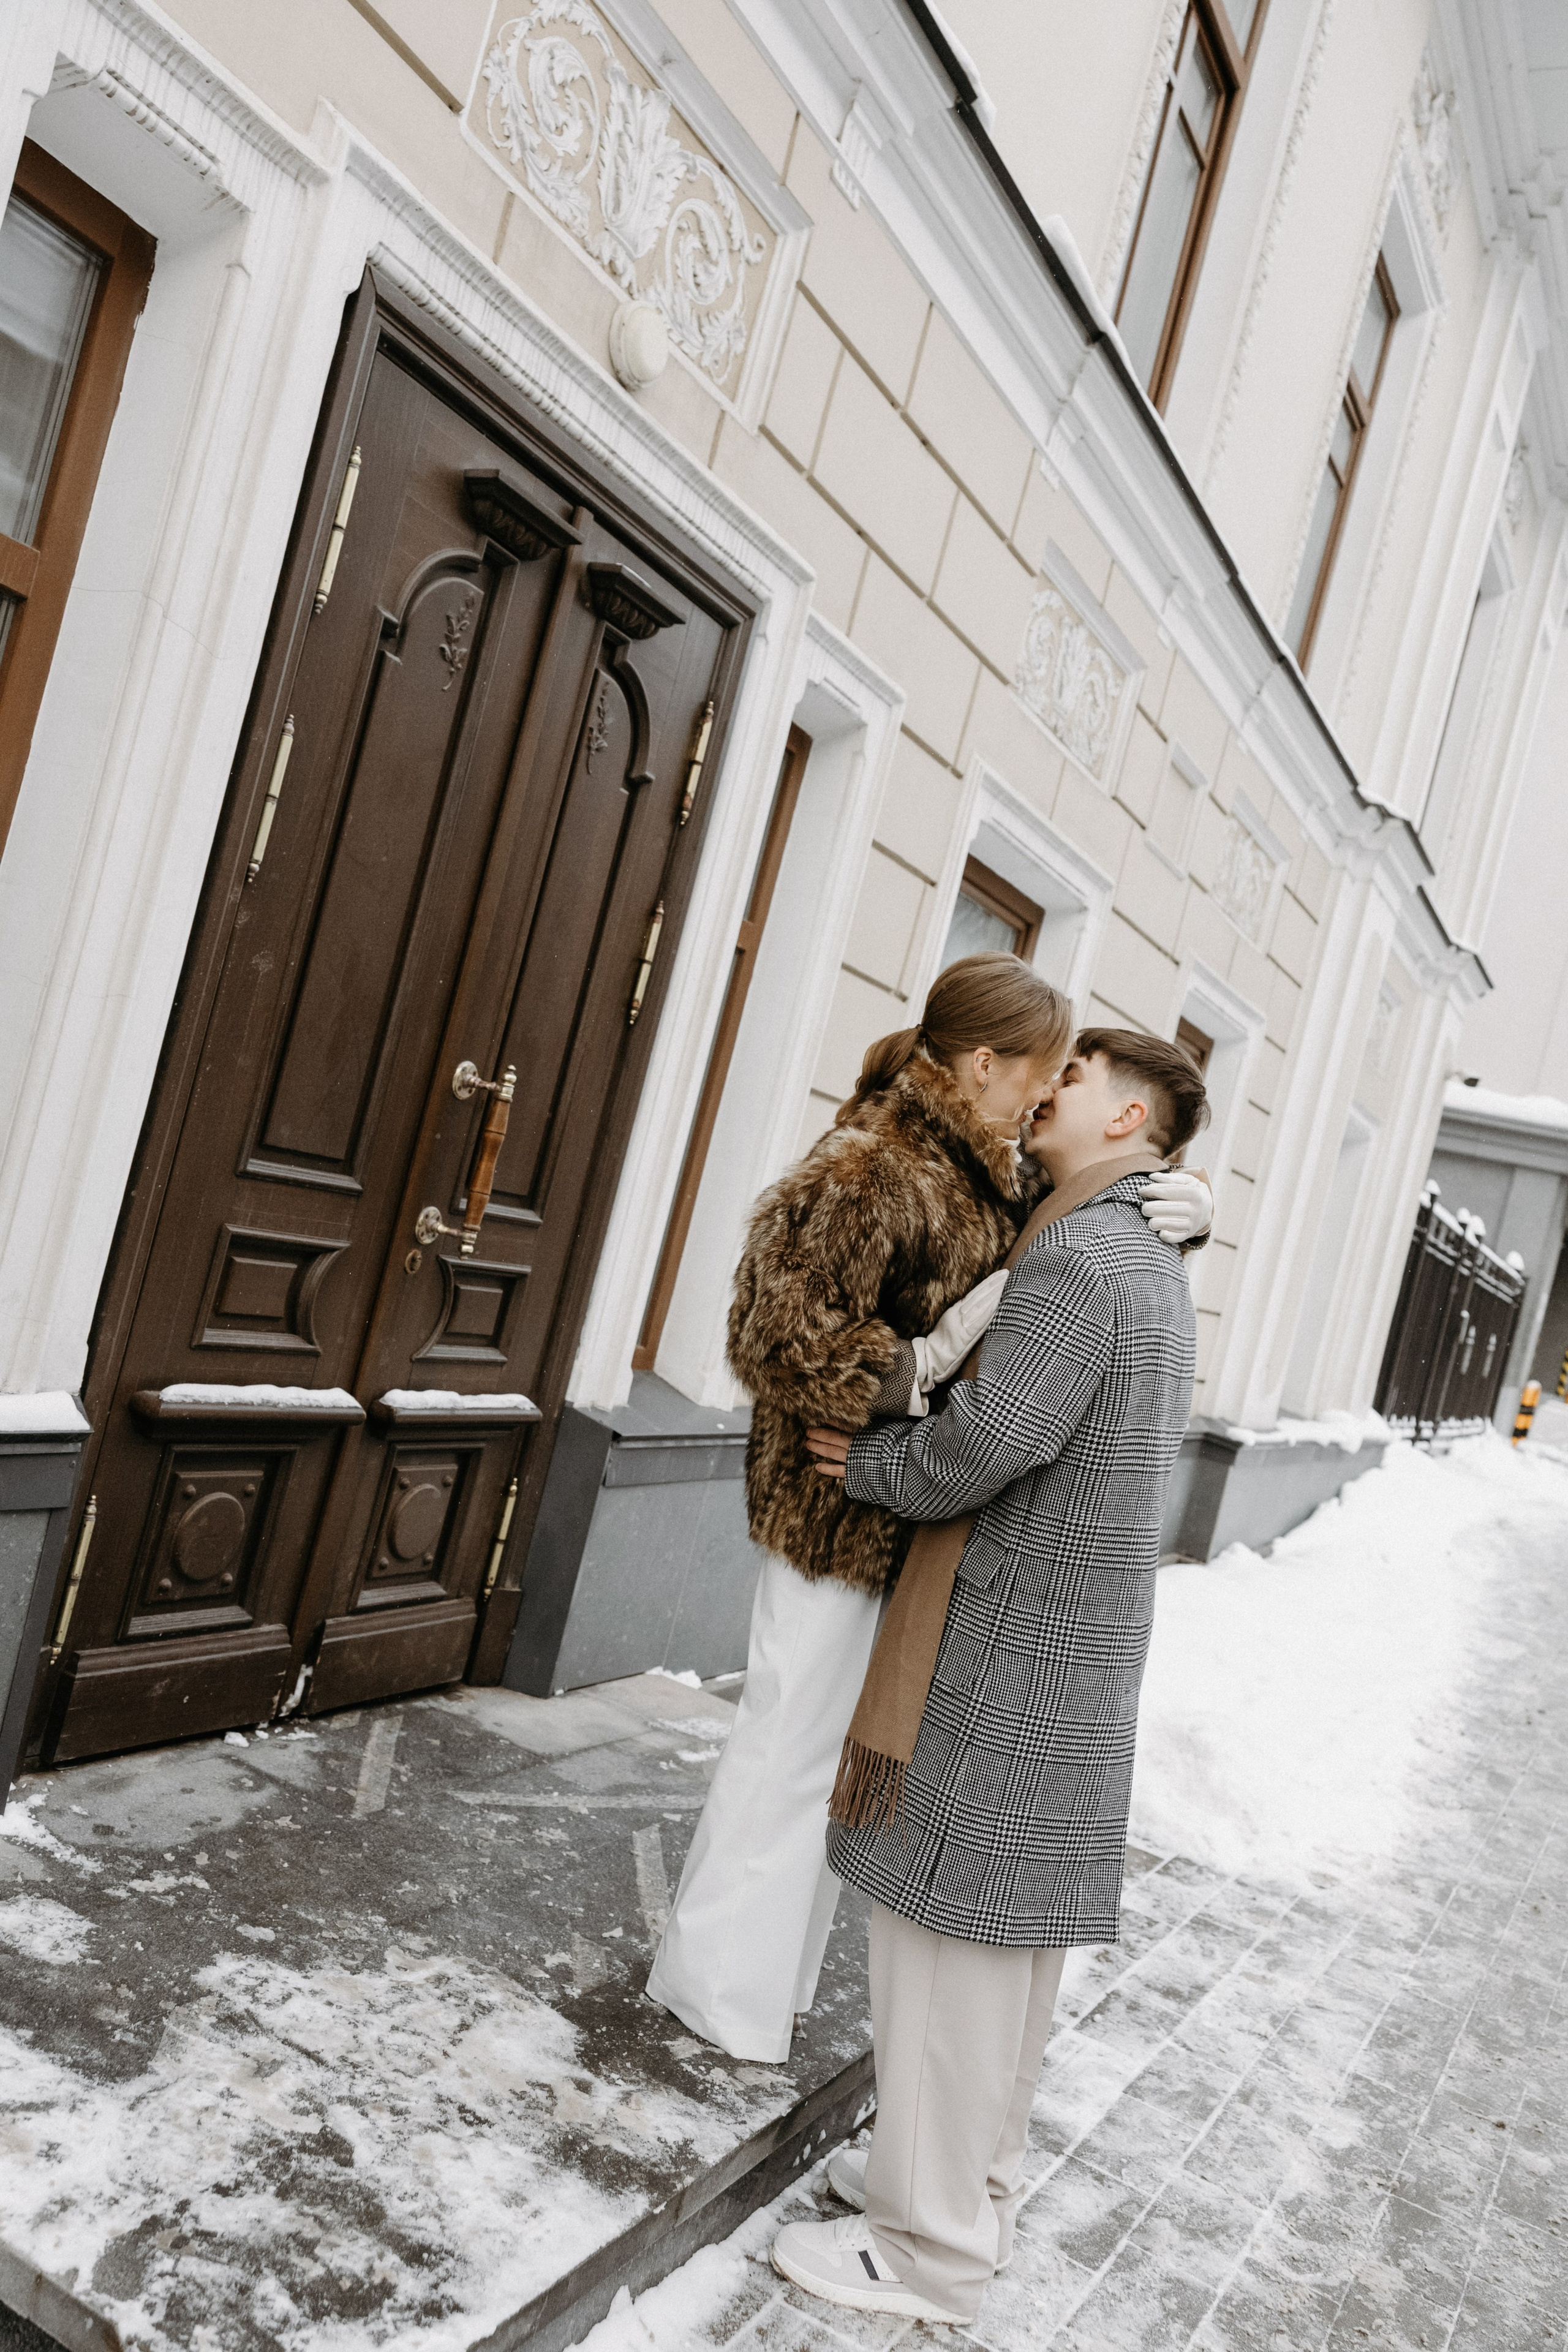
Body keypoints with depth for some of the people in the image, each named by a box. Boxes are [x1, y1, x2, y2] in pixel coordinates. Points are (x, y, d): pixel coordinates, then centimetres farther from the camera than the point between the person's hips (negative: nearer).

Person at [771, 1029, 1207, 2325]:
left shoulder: (1075, 1260, -19)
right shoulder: (1159, 1269, 12)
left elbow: (984, 1444, -26)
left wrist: (867, 1462, -7)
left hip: (1015, 1651, -10)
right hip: (1087, 1645, 10)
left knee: (952, 1926, 1)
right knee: (1020, 1925, 19)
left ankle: (932, 2251, 13)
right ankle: (978, 2178, 34)